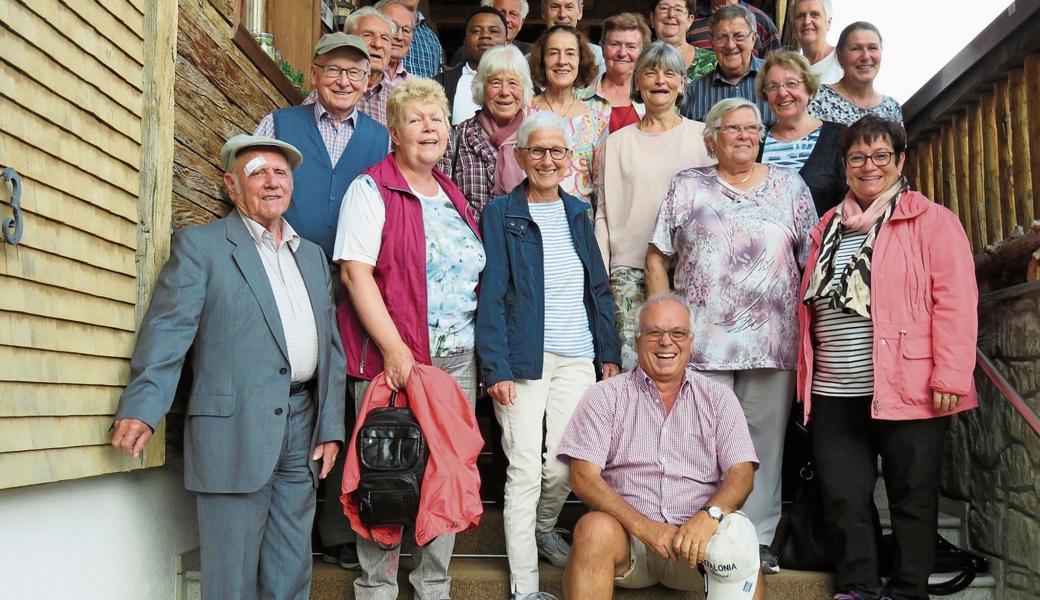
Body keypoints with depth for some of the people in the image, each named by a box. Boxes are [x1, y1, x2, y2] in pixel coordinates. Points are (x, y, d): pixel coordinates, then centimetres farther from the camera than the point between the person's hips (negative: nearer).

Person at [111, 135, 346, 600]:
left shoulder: (312, 256, 18)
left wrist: (331, 427, 9)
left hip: (301, 430, 5)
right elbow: (168, 329, -9)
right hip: (234, 431, -5)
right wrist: (141, 407, -21)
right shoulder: (199, 246, 1)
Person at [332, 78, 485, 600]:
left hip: (458, 359, 6)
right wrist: (393, 349, -19)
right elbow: (355, 271, -12)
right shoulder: (371, 190, -3)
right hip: (393, 358, -6)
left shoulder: (454, 199, 17)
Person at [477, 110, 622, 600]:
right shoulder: (501, 214, -1)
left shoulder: (576, 212, 13)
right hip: (525, 358, -4)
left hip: (578, 358, 4)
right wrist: (495, 368, -13)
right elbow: (491, 295, -7)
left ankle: (543, 527, 36)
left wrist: (609, 353, 9)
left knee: (565, 463, 3)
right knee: (524, 469, -2)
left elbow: (598, 287, 16)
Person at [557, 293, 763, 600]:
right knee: (594, 528, -32)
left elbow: (741, 472, 1)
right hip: (626, 534, 0)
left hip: (694, 539, 1)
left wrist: (709, 515, -21)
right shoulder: (605, 396, 5)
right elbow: (583, 477, -5)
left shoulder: (717, 398, 10)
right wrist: (644, 527, -18)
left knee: (738, 537, -30)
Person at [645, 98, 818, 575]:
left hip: (773, 345, 1)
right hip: (701, 344, -1)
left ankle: (758, 539, 16)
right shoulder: (686, 187, 8)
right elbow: (656, 261, 7)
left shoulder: (790, 187, 11)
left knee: (765, 441, 5)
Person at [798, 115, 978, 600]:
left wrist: (951, 376, -17)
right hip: (834, 395, 5)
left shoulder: (931, 220, -1)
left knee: (912, 499, 7)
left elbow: (955, 301, -9)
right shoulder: (829, 227, 16)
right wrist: (805, 378, 15)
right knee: (843, 499, 8)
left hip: (908, 391, -5)